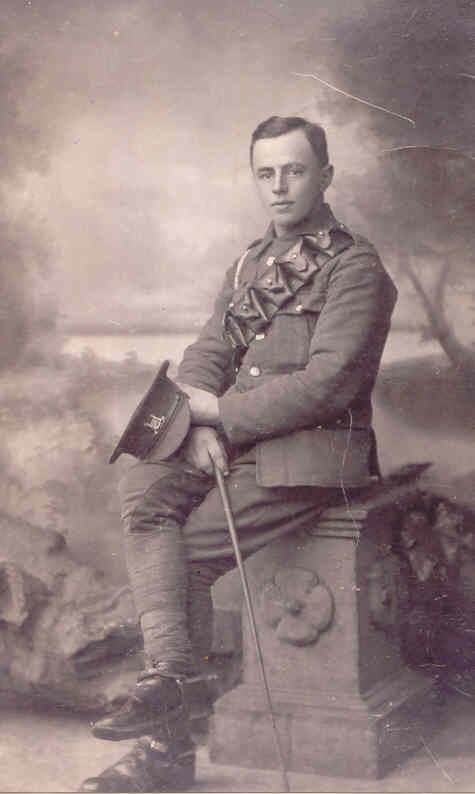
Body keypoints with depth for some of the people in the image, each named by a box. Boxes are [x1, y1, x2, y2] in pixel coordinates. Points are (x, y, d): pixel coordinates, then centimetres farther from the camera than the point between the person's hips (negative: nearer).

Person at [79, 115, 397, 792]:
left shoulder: (355, 268, -6)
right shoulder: (250, 264, 19)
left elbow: (326, 385, -16)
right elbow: (207, 354, 11)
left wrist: (222, 412, -13)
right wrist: (201, 427, -10)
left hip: (313, 454, -7)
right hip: (234, 445, 7)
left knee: (188, 549, -18)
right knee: (143, 489, -19)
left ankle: (170, 737, -8)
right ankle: (168, 678, -26)